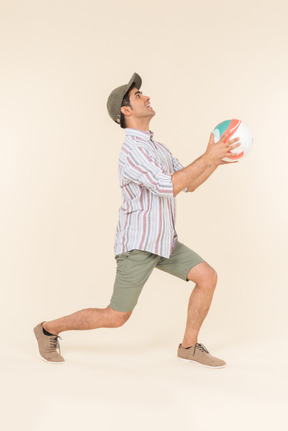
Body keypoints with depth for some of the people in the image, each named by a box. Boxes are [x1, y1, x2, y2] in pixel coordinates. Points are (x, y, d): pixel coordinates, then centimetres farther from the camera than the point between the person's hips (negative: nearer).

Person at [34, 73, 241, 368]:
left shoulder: (156, 147, 12)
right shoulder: (131, 150, -20)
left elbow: (189, 184, 12)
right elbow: (169, 187, -30)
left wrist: (217, 159, -1)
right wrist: (207, 158, -25)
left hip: (163, 241, 9)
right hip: (137, 244, -9)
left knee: (207, 277, 0)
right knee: (116, 317, -1)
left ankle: (189, 346, 14)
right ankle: (48, 330, 18)